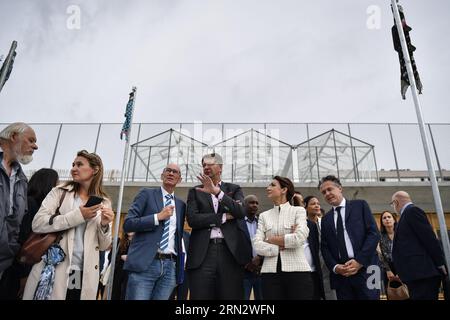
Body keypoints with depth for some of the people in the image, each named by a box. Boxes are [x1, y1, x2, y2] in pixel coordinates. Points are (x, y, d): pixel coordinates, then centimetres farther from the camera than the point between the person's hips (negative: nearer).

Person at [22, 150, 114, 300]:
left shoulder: (104, 203, 5)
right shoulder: (60, 192, 2)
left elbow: (103, 246, 7)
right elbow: (37, 224, -11)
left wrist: (105, 225, -12)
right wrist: (78, 215, -17)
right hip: (52, 271, -1)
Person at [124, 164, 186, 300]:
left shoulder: (181, 205, 15)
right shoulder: (147, 194, 4)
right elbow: (128, 224, -5)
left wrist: (180, 264, 10)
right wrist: (158, 216, -12)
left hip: (170, 266, 4)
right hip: (145, 263, -4)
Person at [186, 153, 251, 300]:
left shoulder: (234, 189, 13)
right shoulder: (195, 191, 12)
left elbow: (241, 212, -6)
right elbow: (192, 219, -3)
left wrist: (217, 191, -16)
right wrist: (224, 217, -5)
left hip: (230, 251, 0)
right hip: (202, 253, 0)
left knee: (232, 296, 1)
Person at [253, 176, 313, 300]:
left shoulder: (298, 211, 4)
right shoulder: (264, 216, 12)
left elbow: (299, 238, -12)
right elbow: (257, 245, 1)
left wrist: (270, 239, -3)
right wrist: (281, 247, -9)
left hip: (297, 270, -2)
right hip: (270, 272, 3)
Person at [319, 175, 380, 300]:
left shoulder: (360, 205, 5)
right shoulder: (325, 219, 15)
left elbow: (374, 233, -3)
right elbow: (324, 247, 11)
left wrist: (359, 261, -12)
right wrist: (335, 267, -7)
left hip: (365, 269, -3)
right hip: (340, 274, 3)